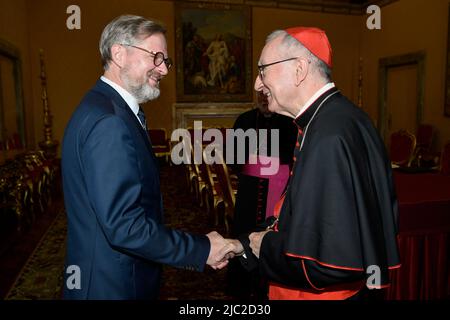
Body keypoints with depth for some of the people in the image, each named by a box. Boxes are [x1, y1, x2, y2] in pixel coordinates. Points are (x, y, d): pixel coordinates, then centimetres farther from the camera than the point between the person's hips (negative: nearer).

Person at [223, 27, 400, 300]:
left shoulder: (329, 136, -28)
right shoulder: (339, 117, 3)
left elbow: (335, 262, -30)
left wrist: (265, 245, -14)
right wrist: (247, 245, 6)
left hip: (333, 292, -8)